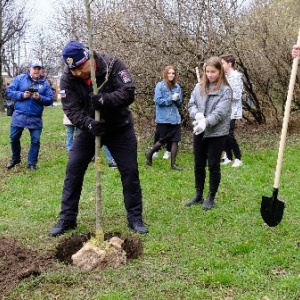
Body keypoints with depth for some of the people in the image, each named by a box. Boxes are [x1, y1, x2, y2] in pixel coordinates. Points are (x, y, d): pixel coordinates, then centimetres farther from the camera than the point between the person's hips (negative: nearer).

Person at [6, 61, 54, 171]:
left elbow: (50, 100, 0)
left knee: (35, 141, 1)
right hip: (19, 115, 0)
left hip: (36, 118, 0)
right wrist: (22, 95, -16)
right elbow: (9, 92, -1)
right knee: (14, 138, 10)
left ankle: (32, 163, 15)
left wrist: (39, 98, -18)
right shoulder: (20, 78, 2)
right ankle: (15, 158, 33)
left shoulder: (45, 83, 3)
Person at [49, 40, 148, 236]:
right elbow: (71, 109, -21)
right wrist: (88, 123, -40)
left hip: (119, 128, -1)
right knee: (73, 170, -3)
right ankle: (67, 219, 8)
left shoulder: (113, 65, -21)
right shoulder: (68, 79, -15)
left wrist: (104, 100, -46)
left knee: (130, 172, -1)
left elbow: (128, 92, -29)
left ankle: (135, 218, 13)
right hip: (89, 129, 2)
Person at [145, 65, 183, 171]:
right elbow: (158, 101, -13)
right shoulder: (160, 86, -7)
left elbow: (180, 103, 12)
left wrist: (177, 99, -10)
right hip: (163, 119, -4)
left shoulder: (177, 87, 6)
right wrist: (171, 99, -16)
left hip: (175, 118, 4)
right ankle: (149, 154, 29)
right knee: (163, 140, 4)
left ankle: (173, 163, 12)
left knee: (175, 140, 2)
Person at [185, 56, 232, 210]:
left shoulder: (225, 90, -8)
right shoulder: (199, 87, 6)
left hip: (217, 133, -4)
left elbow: (220, 112, -17)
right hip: (199, 132, 5)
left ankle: (211, 197, 17)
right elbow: (191, 104, 4)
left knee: (213, 166, 4)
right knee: (199, 165, 13)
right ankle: (198, 195, 28)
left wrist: (206, 123, -29)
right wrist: (197, 114, -17)